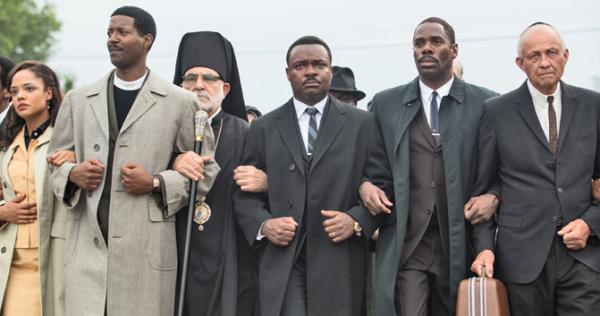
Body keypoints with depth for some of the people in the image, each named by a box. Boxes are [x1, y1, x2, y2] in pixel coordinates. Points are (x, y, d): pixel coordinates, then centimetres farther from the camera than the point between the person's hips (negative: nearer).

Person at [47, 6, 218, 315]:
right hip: (86, 246, 2)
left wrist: (156, 182, -9)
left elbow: (206, 170, 6)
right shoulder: (77, 100, 14)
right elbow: (54, 161, 19)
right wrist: (72, 173, -3)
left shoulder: (180, 102, 5)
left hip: (147, 251, -2)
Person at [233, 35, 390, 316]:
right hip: (282, 265, 0)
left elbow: (383, 186, 5)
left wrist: (358, 220, -11)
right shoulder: (263, 129, 11)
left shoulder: (362, 124, 8)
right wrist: (263, 224, -8)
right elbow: (245, 195, 10)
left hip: (340, 265, 0)